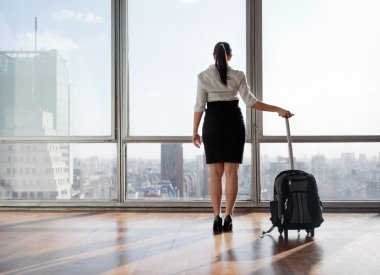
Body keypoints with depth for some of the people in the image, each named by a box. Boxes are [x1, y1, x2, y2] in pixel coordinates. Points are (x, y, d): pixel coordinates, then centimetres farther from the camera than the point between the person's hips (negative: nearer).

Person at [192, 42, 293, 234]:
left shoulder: (203, 76, -1)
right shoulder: (237, 76, -2)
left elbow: (199, 106, -3)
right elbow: (250, 102, -8)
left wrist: (195, 131, 4)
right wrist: (277, 109, -4)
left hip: (212, 124, 0)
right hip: (233, 122, 0)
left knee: (215, 173, 3)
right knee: (231, 172, 2)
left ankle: (217, 217, -1)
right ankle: (228, 217, -1)